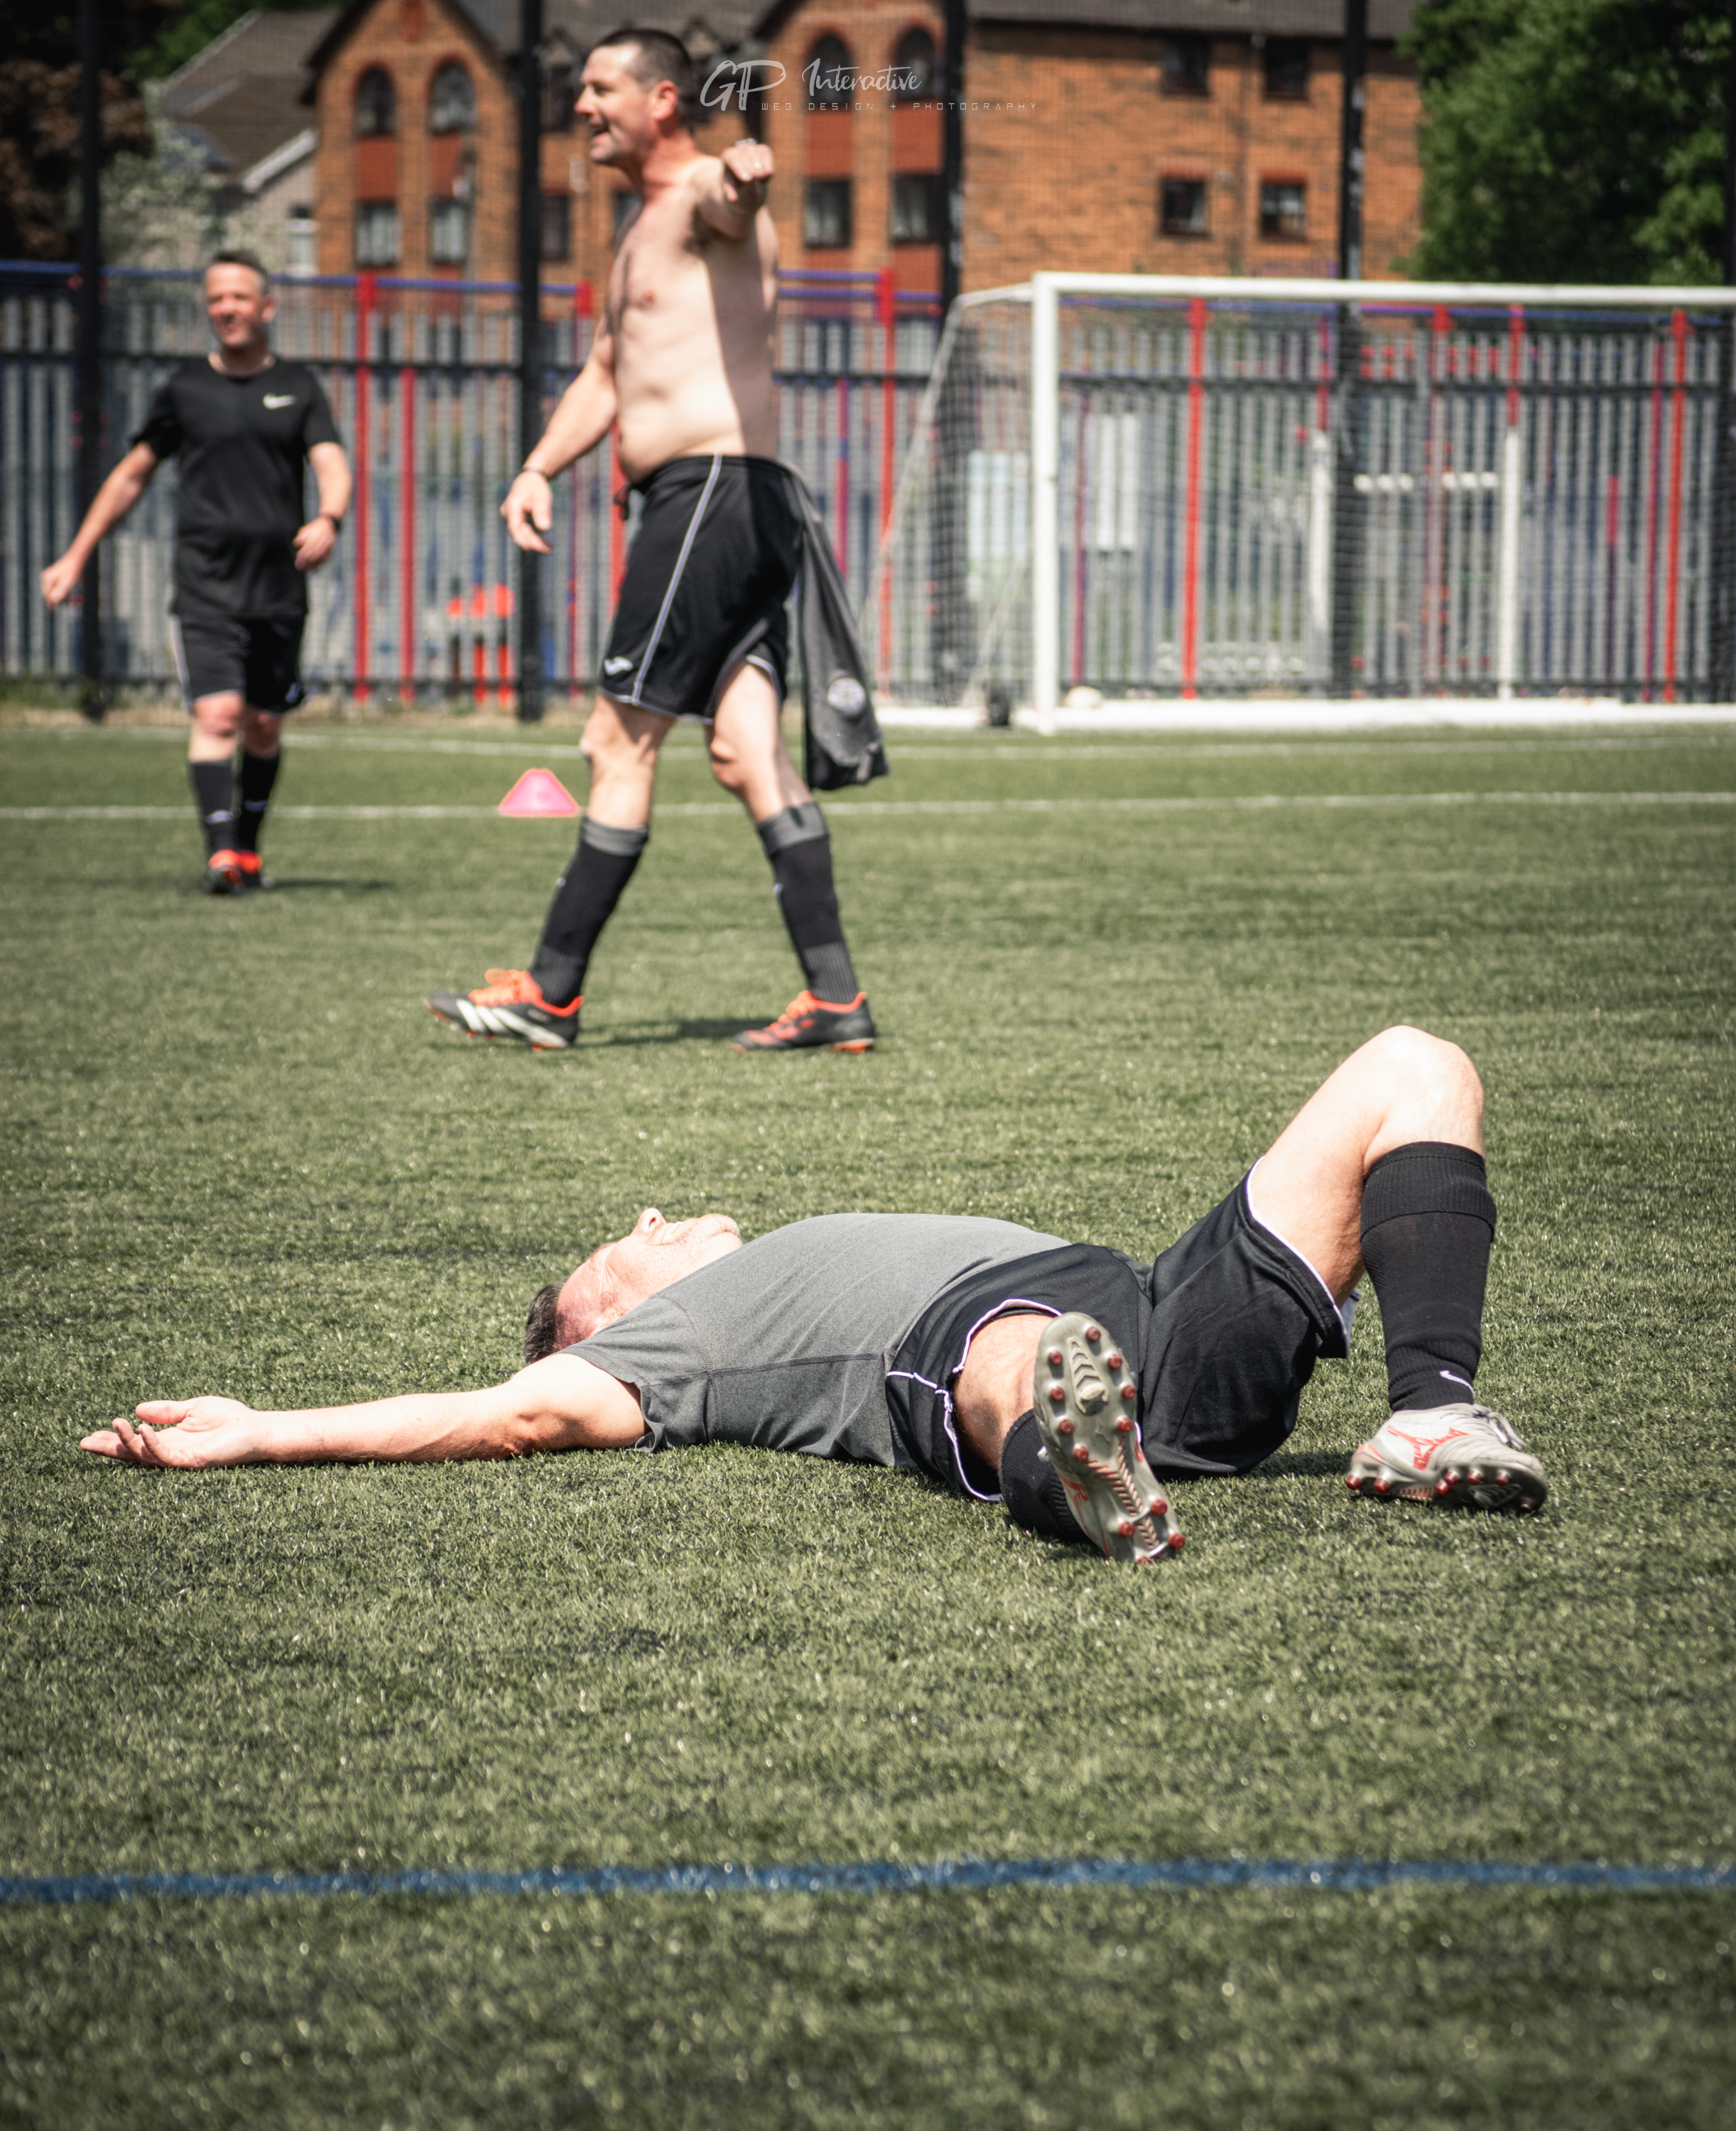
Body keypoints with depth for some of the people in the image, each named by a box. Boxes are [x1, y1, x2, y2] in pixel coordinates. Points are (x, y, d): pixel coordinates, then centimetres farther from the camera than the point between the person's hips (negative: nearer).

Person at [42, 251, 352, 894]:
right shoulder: (185, 389, 7)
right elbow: (132, 476, 16)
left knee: (264, 727, 9)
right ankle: (220, 851, -27)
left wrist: (328, 519, -26)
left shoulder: (298, 386, 9)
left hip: (279, 588, 2)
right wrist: (75, 558, 15)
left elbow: (332, 466, -3)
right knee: (217, 714, -18)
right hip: (205, 587, -2)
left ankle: (248, 850, 26)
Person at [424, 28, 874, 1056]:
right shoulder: (647, 230, 26)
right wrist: (539, 469, 18)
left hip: (713, 494, -10)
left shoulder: (704, 198, -6)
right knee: (749, 751, 2)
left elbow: (732, 198, -32)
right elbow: (606, 374, 34)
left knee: (623, 740, -5)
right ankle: (835, 997, -2)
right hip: (724, 507, 10)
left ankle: (553, 991, 0)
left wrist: (743, 174, -57)